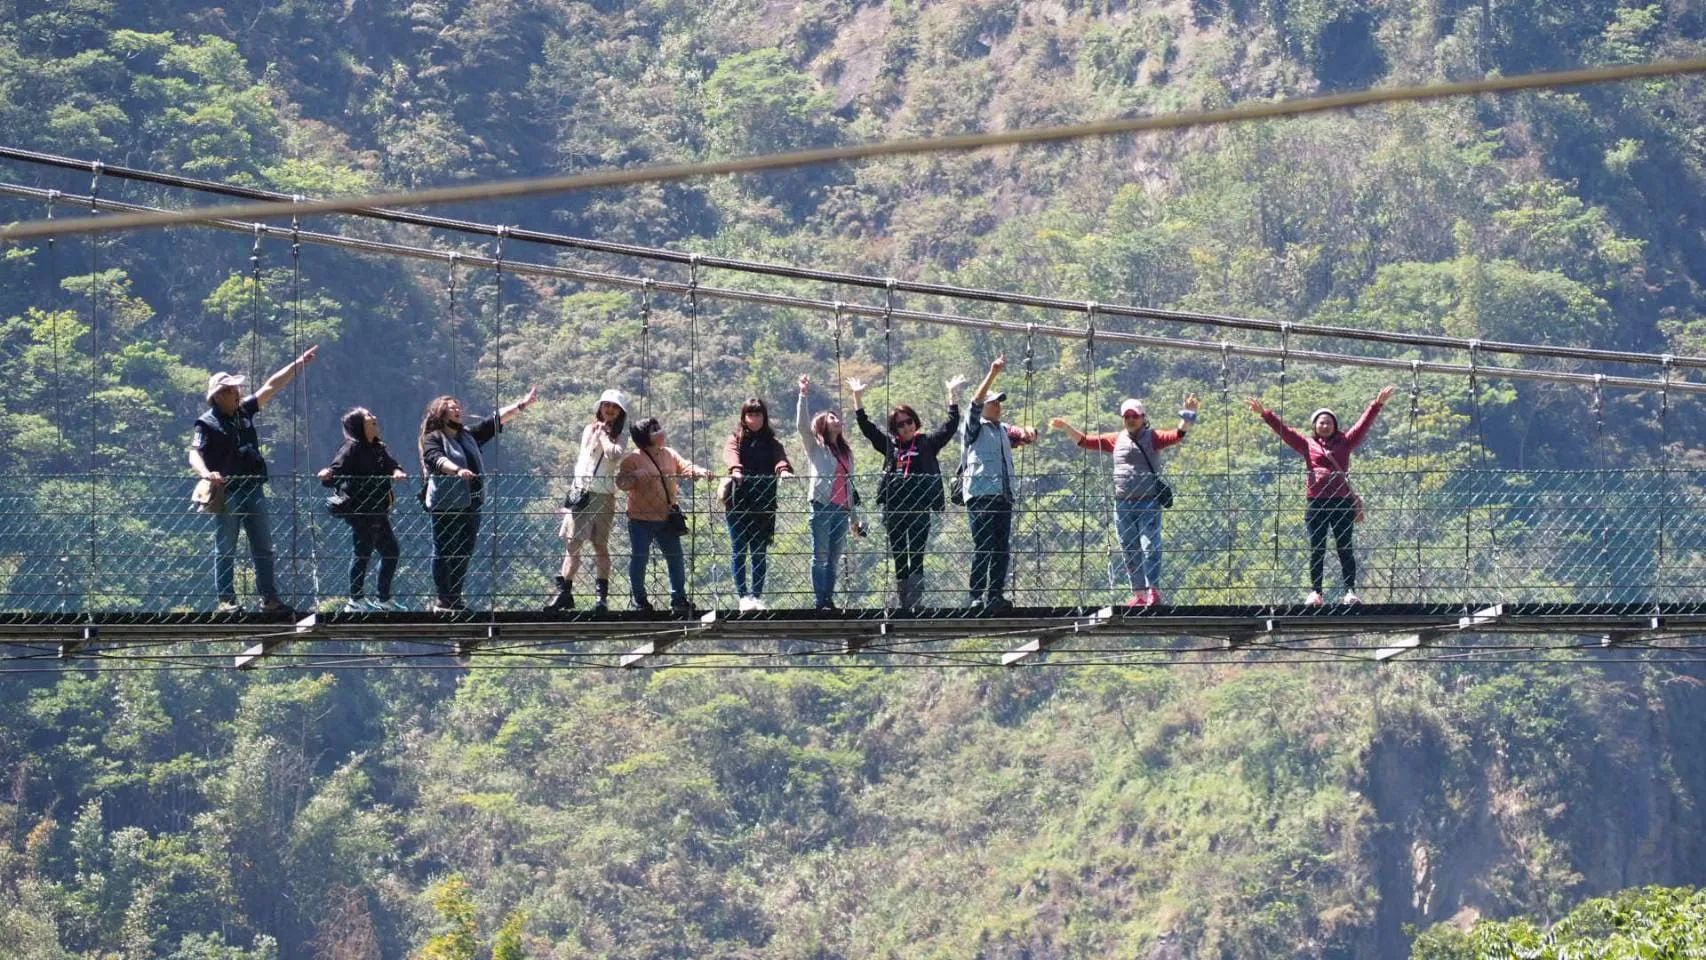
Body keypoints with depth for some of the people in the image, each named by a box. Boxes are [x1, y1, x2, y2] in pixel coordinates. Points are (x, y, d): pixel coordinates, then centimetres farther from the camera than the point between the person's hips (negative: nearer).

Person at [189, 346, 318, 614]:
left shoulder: (244, 411, 10)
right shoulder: (207, 423, -7)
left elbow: (271, 387, 15)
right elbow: (194, 454, -15)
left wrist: (298, 365, 13)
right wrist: (205, 473, -35)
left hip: (253, 490, 6)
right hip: (226, 493, -6)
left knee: (264, 547, 8)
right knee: (225, 549, -1)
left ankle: (269, 598, 14)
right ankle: (226, 600, 1)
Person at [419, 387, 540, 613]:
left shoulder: (468, 435, 19)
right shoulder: (434, 438, -3)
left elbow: (496, 422, 18)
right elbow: (437, 459, -22)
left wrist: (522, 405, 14)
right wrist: (457, 470, -39)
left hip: (470, 504, 7)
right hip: (447, 505, -7)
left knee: (463, 554, 8)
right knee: (444, 552, -5)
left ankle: (455, 598, 13)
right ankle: (442, 600, -5)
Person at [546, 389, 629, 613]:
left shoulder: (620, 436, 6)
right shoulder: (589, 430, 13)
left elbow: (615, 454, -13)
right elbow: (584, 458, 12)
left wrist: (603, 435, -5)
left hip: (603, 494, -2)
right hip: (581, 491, 2)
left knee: (600, 545, 0)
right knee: (572, 543, -3)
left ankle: (602, 594, 3)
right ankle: (565, 592, -4)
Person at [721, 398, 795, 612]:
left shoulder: (771, 442, 12)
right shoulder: (735, 439, 6)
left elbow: (780, 457, -6)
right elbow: (731, 456, -14)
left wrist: (784, 470, -30)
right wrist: (735, 470, -37)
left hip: (764, 504, 2)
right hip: (739, 503, -2)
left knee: (760, 552, 4)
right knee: (739, 551, -3)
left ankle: (757, 595, 8)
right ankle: (744, 595, -1)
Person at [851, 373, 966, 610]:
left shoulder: (927, 443, 8)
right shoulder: (890, 444, 14)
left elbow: (950, 425, 6)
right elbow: (865, 426, 17)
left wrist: (953, 395, 1)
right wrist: (857, 397, 13)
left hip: (919, 508, -3)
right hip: (894, 508, 3)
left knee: (916, 557, -8)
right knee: (899, 559, 6)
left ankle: (916, 603, -12)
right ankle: (904, 605, 10)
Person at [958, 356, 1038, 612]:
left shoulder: (1003, 430, 24)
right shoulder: (974, 428, 4)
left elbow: (1022, 435, 14)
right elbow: (976, 402, -9)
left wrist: (1026, 432, -12)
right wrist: (992, 374, -18)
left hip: (1004, 496, 7)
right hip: (980, 496, -7)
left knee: (1002, 549, 5)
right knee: (982, 548, -10)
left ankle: (995, 595, 10)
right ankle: (977, 597, -9)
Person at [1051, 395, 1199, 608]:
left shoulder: (1153, 438, 2)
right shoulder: (1116, 440, 13)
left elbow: (1177, 435, -12)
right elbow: (1086, 441, 16)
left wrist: (1187, 415, -26)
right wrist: (1066, 427, 9)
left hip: (1149, 503, -5)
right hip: (1123, 504, 5)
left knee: (1150, 546, -12)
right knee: (1130, 550, 7)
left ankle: (1154, 591, -13)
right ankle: (1139, 594, 12)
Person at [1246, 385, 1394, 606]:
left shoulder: (1344, 442, 11)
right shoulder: (1307, 444, 11)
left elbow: (1363, 424, 7)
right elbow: (1283, 430, 8)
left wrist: (1377, 404, -1)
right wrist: (1264, 414, 1)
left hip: (1343, 502, 0)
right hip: (1316, 503, 0)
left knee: (1345, 548, 0)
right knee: (1316, 549, 1)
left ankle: (1350, 591, 0)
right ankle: (1315, 592, 3)